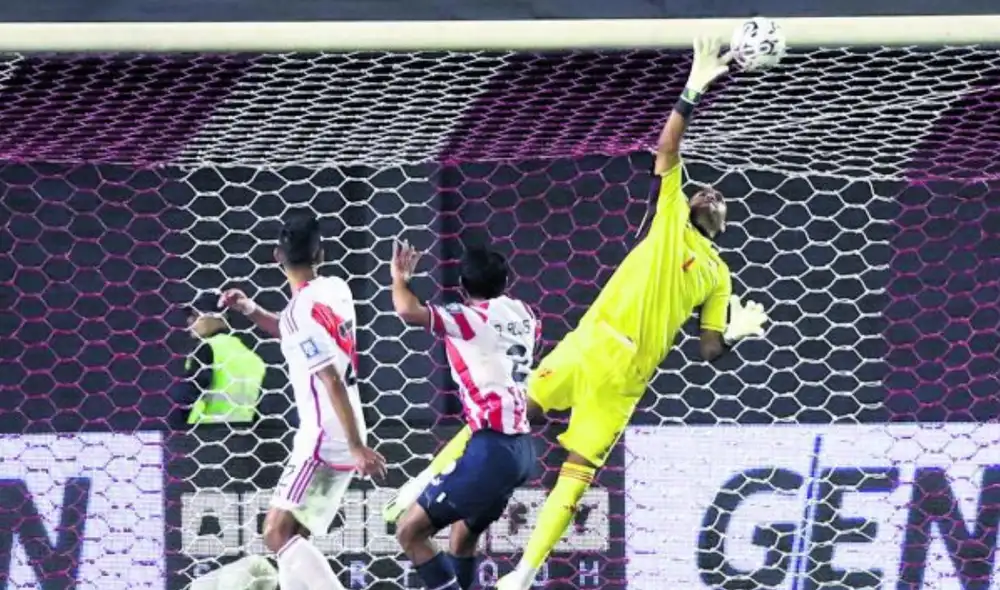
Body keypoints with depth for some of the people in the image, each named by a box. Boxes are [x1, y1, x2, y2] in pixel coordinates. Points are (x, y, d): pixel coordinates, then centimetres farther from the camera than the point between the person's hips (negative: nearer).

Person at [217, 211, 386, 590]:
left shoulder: (302, 310, -18)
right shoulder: (335, 290, 8)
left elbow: (332, 381, -23)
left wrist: (358, 447, -26)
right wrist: (250, 310, 15)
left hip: (324, 441, -9)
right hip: (343, 442, 9)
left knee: (277, 534, -16)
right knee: (291, 537, 13)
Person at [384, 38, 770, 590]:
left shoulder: (718, 277, 17)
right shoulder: (670, 220, 11)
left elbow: (707, 350, 15)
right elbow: (667, 151, -1)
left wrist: (735, 334, -5)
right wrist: (694, 91, -10)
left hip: (627, 376, 1)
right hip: (592, 343, -1)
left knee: (578, 471, -3)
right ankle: (431, 479, 9)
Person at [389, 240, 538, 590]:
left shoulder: (471, 319, -8)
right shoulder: (522, 315, 14)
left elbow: (409, 311, -23)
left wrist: (399, 277, -1)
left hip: (491, 449, -9)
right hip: (520, 449, 9)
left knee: (410, 532, -6)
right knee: (463, 537, 26)